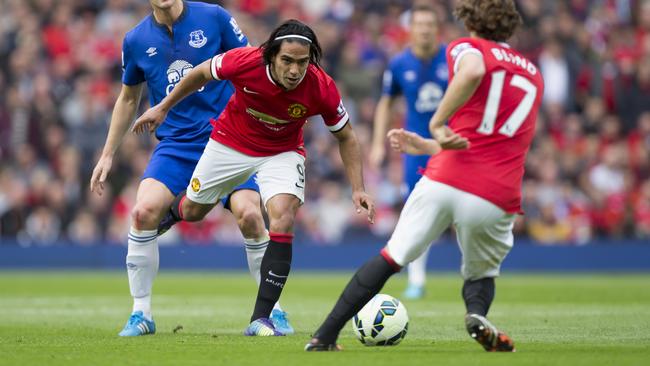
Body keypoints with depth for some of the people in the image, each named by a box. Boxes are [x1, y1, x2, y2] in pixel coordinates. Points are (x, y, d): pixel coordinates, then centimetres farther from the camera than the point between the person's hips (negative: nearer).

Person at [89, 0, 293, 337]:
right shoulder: (136, 41, 5)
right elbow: (128, 98, 19)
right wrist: (107, 155, 19)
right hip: (175, 143, 2)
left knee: (249, 214, -19)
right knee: (144, 211, -19)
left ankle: (272, 310, 1)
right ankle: (141, 314, -4)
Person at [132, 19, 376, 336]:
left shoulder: (322, 88, -29)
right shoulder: (244, 61, -32)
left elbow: (345, 137, -11)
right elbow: (202, 73, -9)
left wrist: (358, 189, -17)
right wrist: (163, 108, 0)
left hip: (282, 153, -1)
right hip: (230, 142, 1)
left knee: (283, 219, -24)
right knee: (191, 211, 18)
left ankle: (260, 319, -17)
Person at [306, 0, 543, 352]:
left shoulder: (467, 47, 7)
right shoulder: (532, 72, 25)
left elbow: (473, 71, -21)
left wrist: (437, 124, -16)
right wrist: (425, 146, 32)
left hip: (445, 180, -3)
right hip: (496, 199, 3)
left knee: (390, 257, 16)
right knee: (481, 274, 25)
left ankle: (324, 337, 14)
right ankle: (477, 314, -10)